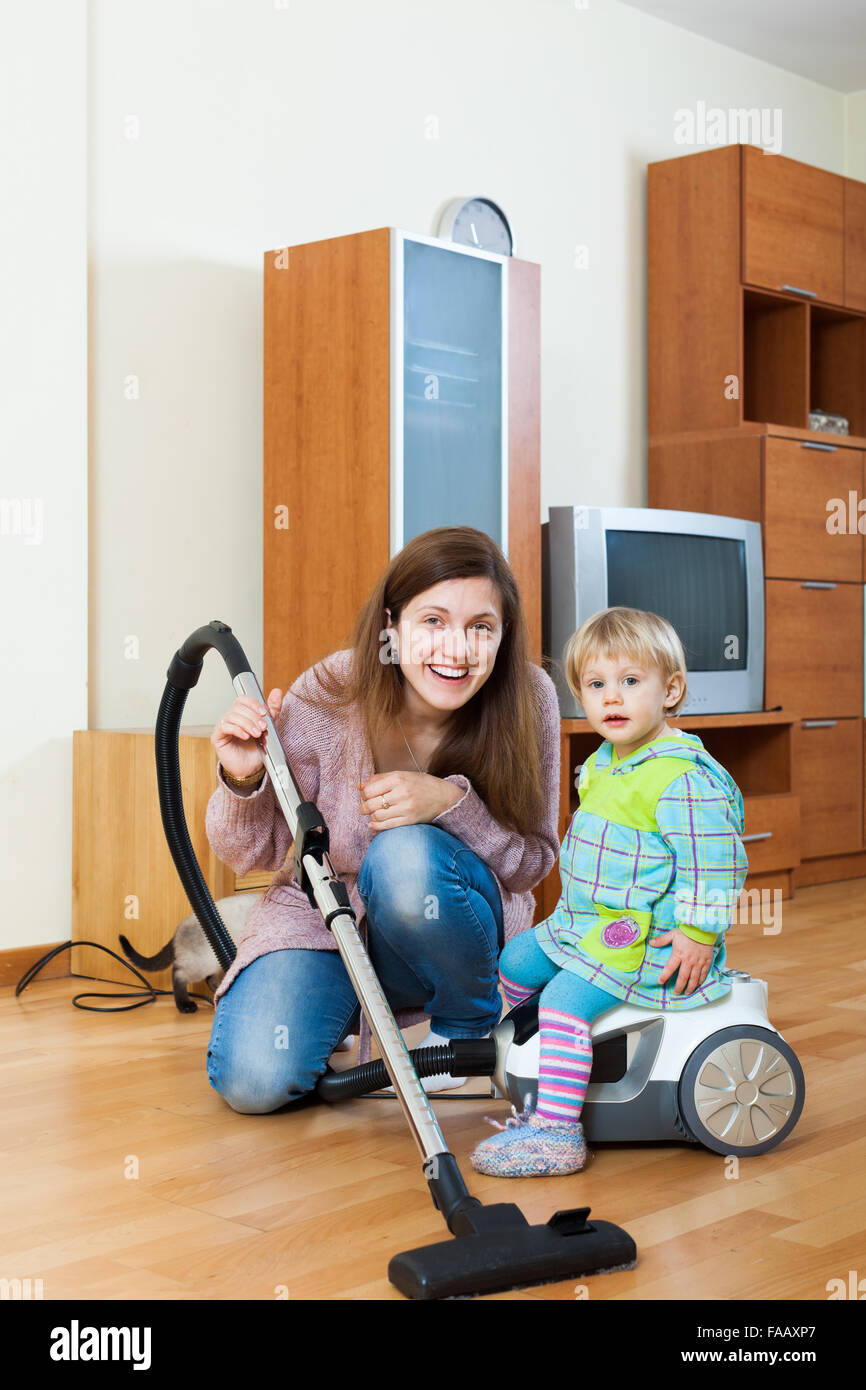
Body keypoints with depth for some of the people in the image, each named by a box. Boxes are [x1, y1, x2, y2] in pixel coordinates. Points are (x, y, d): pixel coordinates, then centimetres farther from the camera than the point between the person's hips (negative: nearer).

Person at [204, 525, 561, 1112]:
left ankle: (473, 1025, -3)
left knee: (408, 854, -34)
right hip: (320, 920, 0)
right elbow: (251, 852, -9)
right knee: (255, 1081, -22)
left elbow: (535, 860, -13)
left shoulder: (528, 699, -19)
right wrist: (243, 781, -32)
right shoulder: (328, 696, -21)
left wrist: (453, 801, -32)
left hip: (448, 929, 0)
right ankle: (340, 1010, 14)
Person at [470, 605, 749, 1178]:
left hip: (646, 938, -10)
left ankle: (557, 1131, -16)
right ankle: (544, 1089, 31)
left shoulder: (685, 777, -22)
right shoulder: (603, 762, 9)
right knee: (514, 964, 17)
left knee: (565, 1001, -23)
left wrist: (699, 935, -24)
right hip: (584, 921, 11)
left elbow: (714, 864, -23)